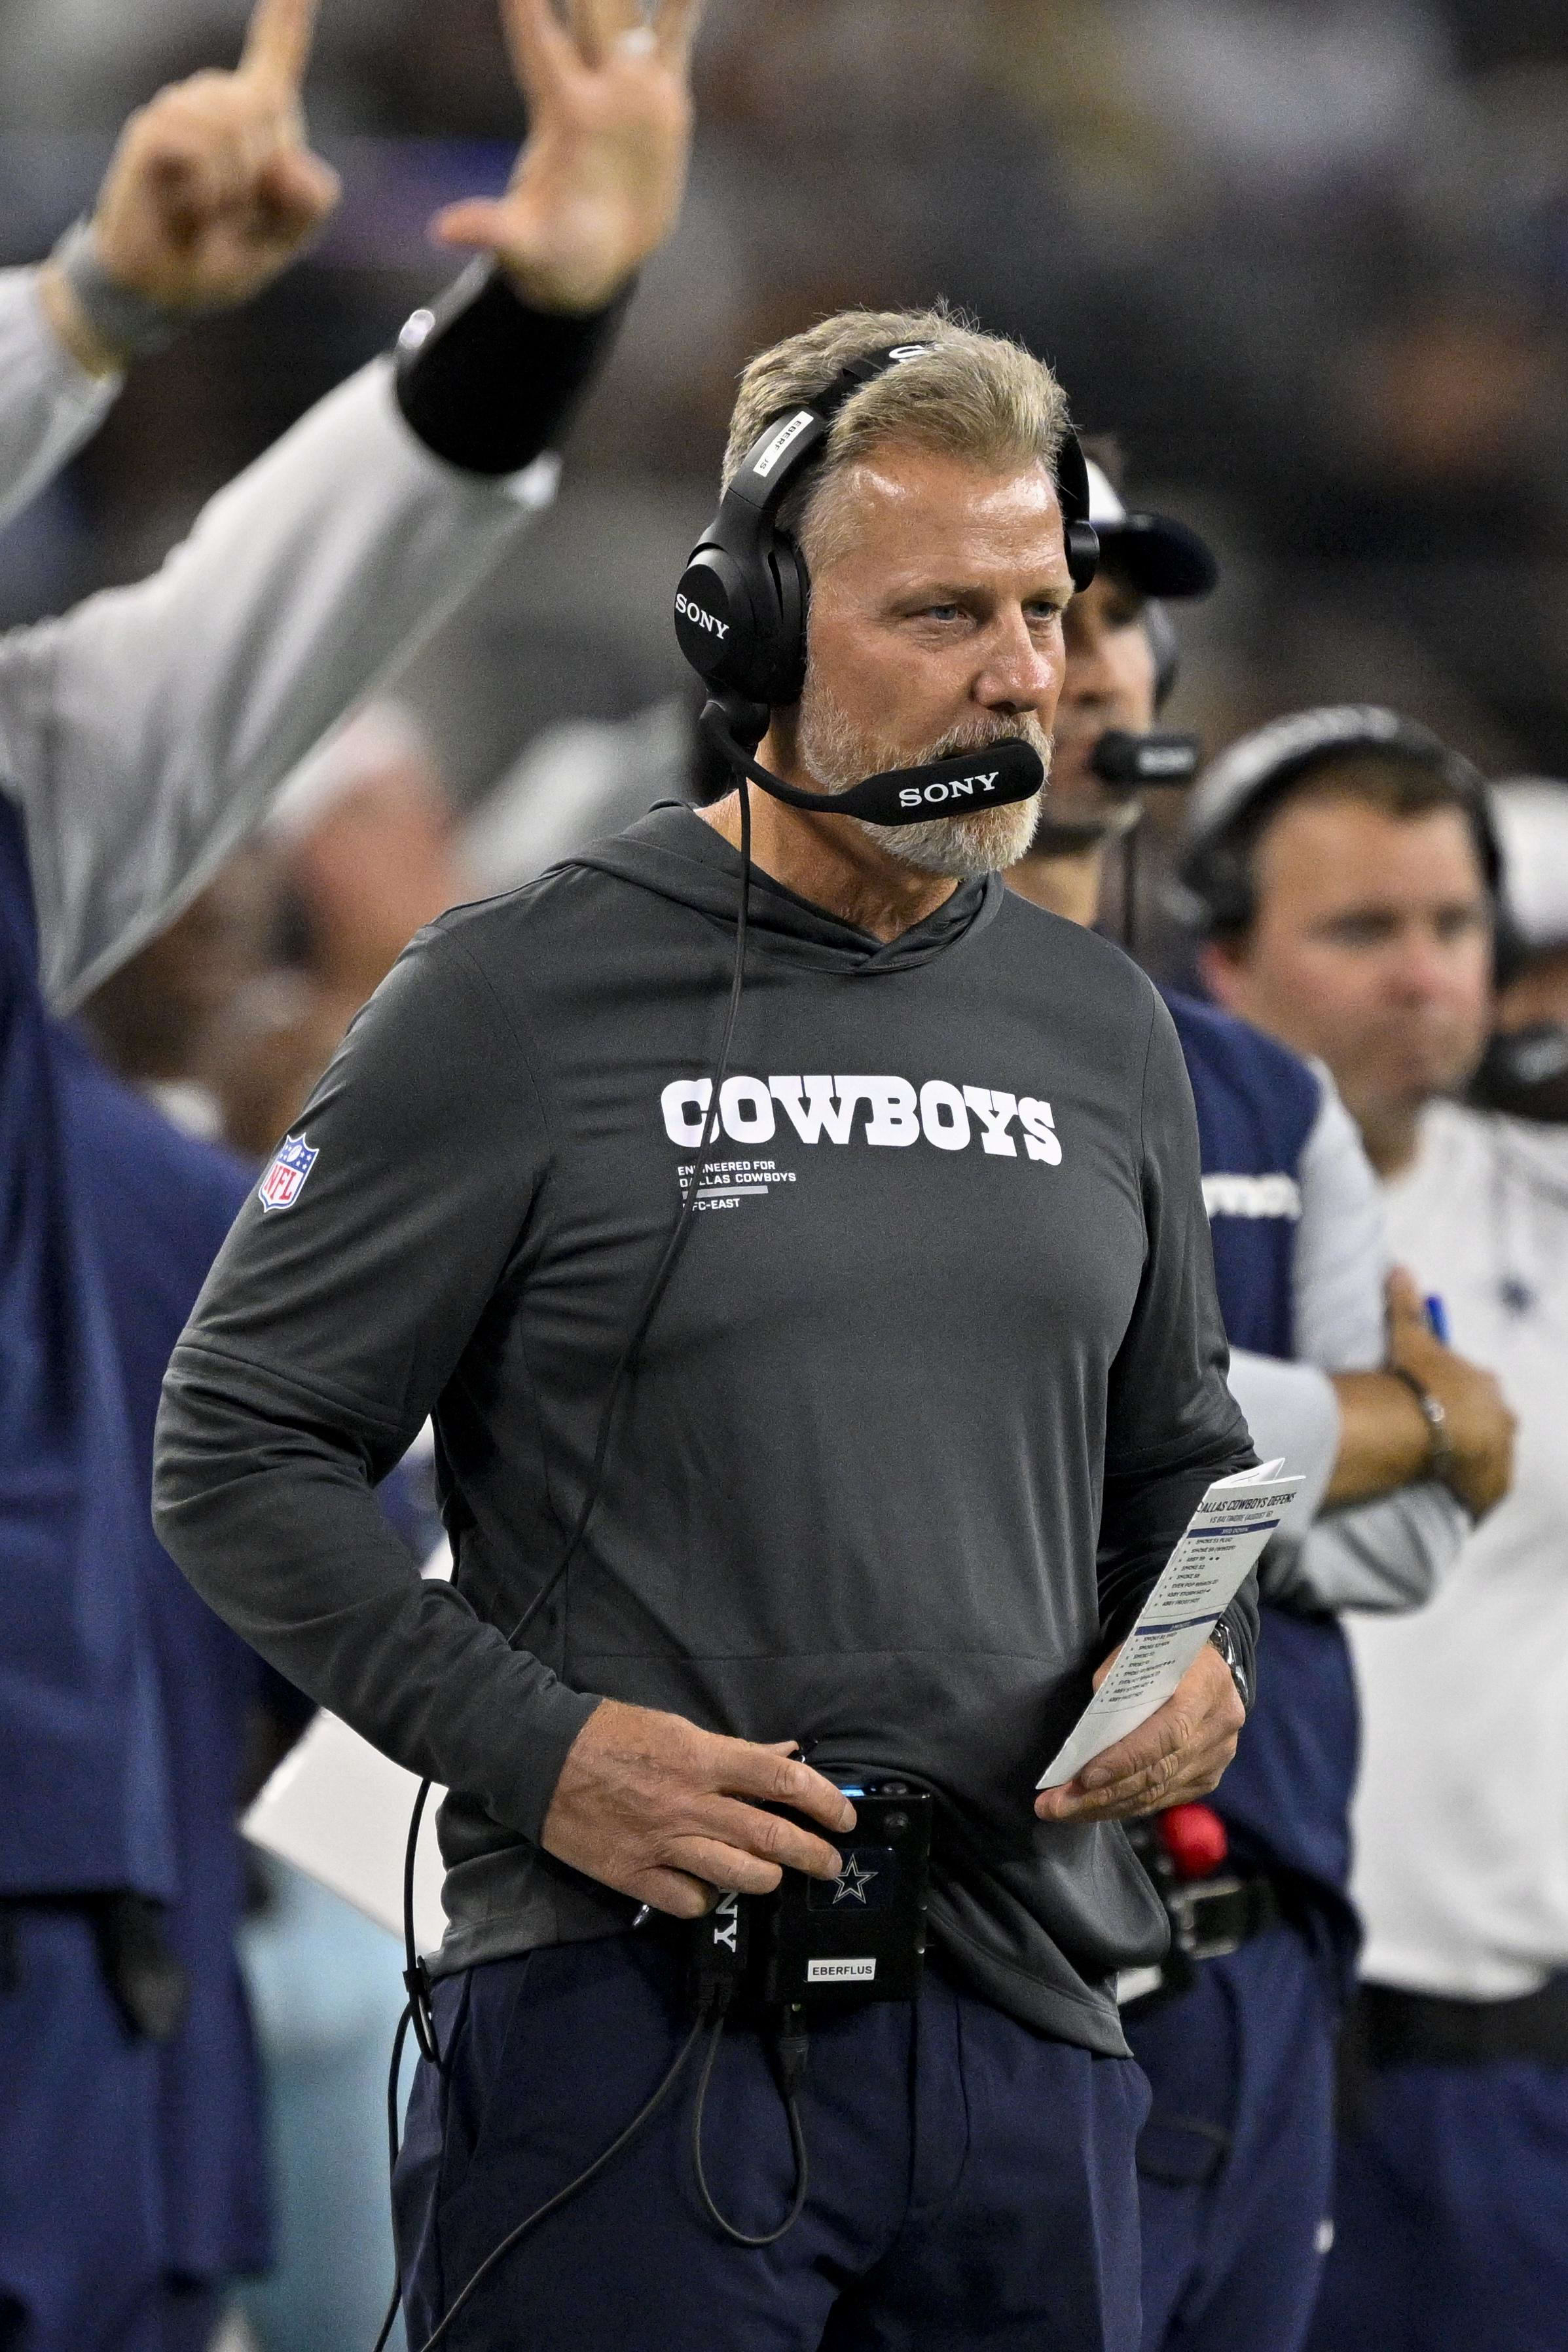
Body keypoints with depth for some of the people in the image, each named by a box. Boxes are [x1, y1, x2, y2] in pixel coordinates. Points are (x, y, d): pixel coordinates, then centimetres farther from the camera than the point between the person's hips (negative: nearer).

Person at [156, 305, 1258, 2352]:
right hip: (630, 2010, -5)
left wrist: (1202, 1665, 3)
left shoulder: (1102, 1030, 14)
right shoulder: (521, 998, -3)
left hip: (1026, 2009, 5)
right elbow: (239, 1455, -2)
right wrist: (538, 1750, -13)